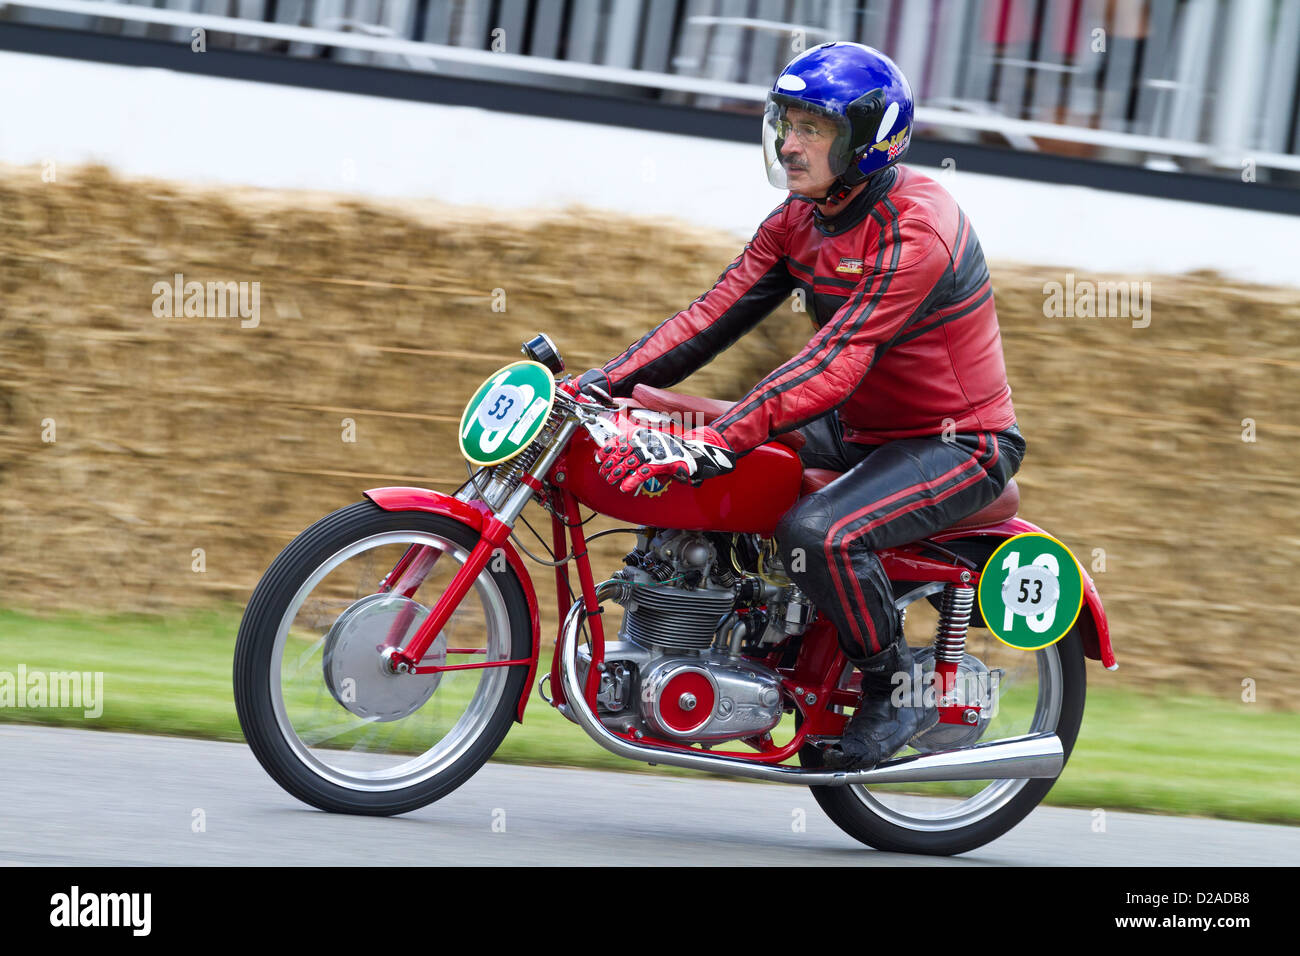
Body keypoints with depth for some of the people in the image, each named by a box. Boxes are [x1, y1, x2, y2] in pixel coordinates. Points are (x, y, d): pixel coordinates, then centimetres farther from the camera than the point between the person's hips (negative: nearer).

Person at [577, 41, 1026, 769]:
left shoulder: (914, 231, -26)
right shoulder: (799, 220, 3)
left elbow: (833, 365, -34)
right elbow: (715, 315, 0)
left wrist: (711, 448, -41)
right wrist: (598, 386, -13)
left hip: (957, 446, -9)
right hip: (861, 429, 9)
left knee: (820, 535, -35)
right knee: (669, 457, 5)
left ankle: (899, 692, -11)